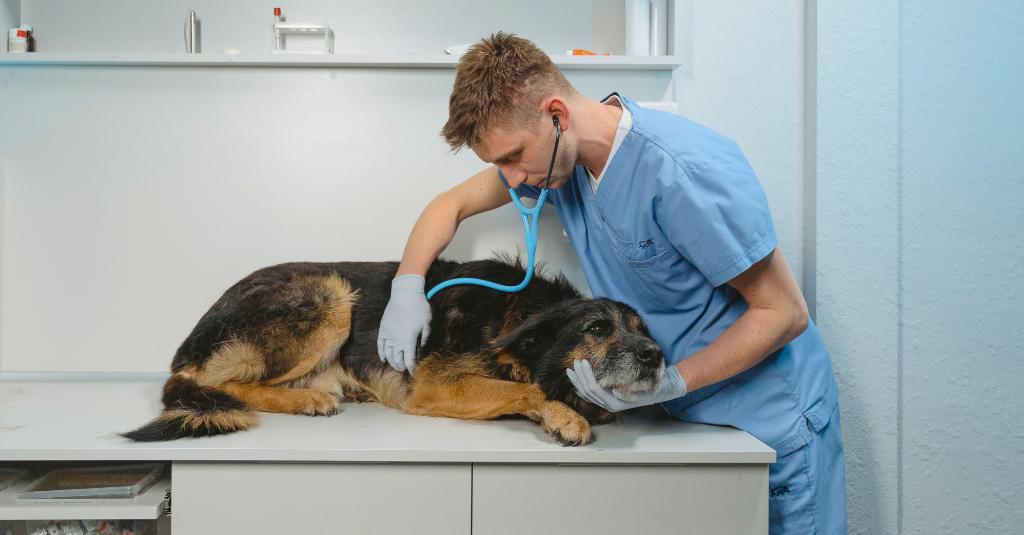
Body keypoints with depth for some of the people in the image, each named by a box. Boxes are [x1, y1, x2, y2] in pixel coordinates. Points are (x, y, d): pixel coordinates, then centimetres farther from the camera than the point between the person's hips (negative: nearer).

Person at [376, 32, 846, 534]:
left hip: (769, 417, -6)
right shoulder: (556, 152, -7)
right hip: (684, 416, 6)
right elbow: (453, 203, 9)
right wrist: (407, 286, -7)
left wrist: (668, 383, -28)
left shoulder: (682, 171, -30)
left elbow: (785, 313, -22)